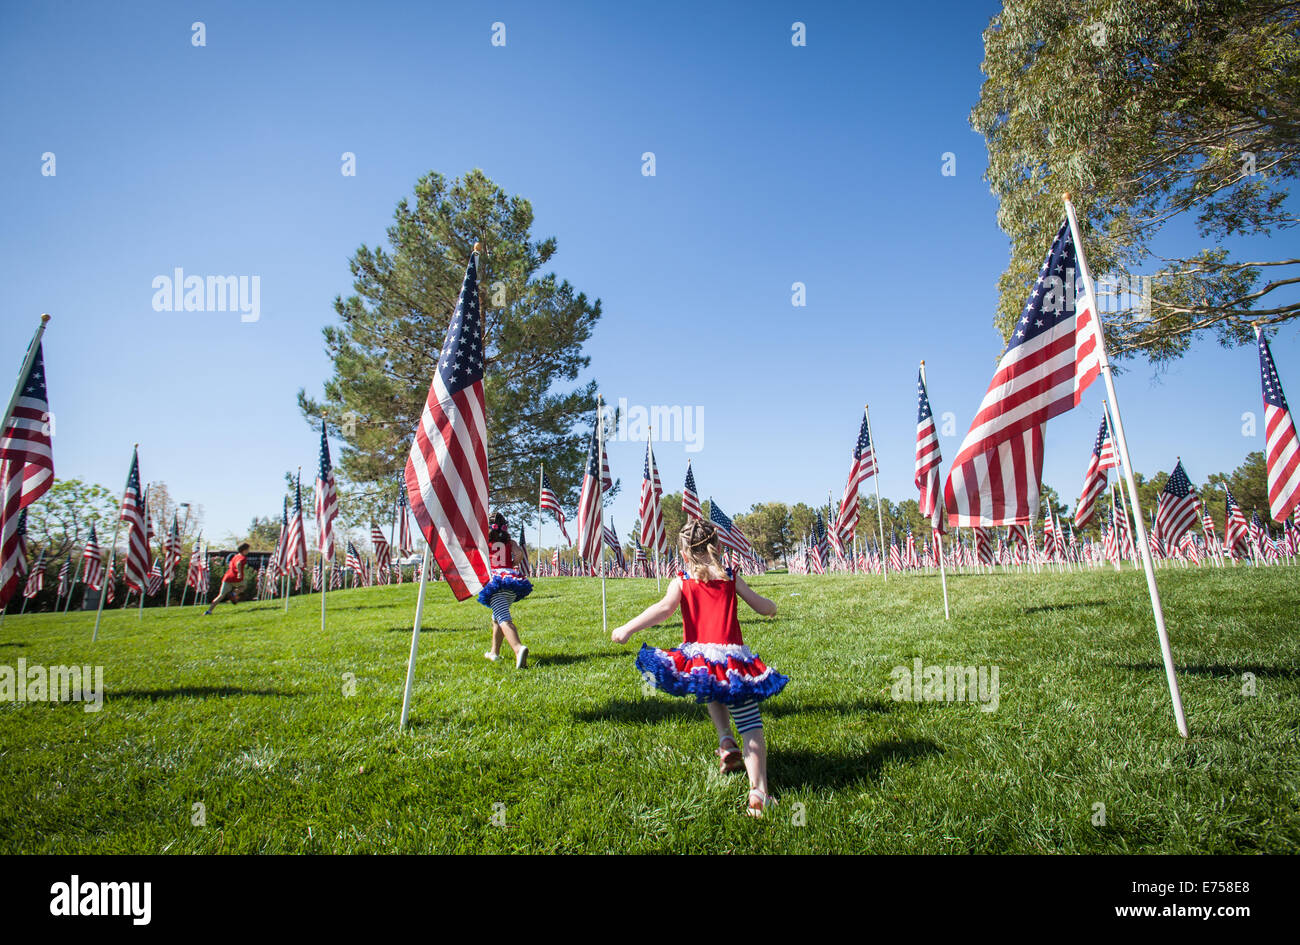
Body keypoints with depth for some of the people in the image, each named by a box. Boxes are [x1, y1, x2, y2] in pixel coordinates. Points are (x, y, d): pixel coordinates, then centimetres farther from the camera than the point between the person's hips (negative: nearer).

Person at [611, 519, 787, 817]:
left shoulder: (682, 581, 7)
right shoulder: (731, 578, 13)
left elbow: (664, 608, -10)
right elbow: (765, 607, 19)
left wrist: (627, 629, -12)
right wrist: (772, 606, 42)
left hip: (696, 657, 1)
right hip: (733, 658, 0)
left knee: (711, 694, 36)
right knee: (751, 726, 5)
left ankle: (725, 740, 16)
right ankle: (758, 792, -8)